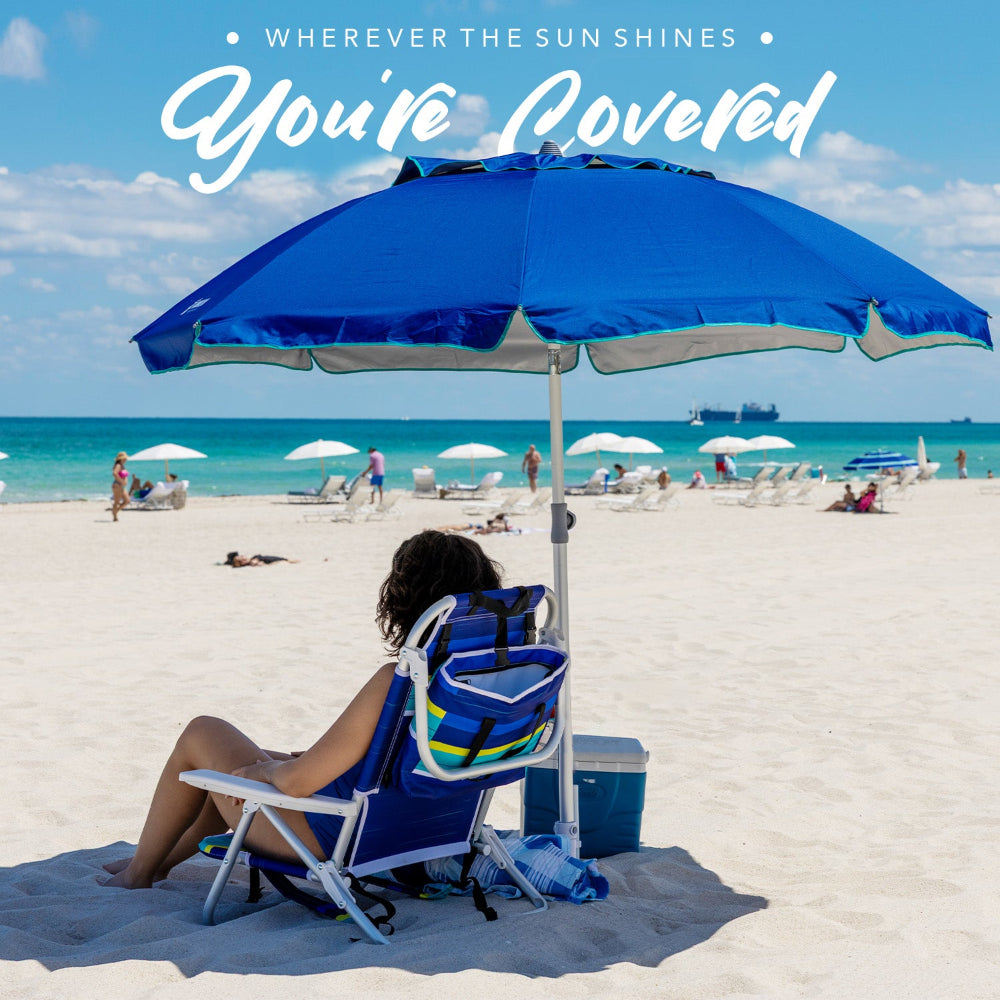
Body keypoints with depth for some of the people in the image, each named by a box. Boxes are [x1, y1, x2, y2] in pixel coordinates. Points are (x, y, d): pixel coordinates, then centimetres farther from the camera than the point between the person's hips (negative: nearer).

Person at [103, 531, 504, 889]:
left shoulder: (395, 682, -32)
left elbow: (298, 780, -26)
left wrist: (264, 769, -4)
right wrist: (323, 757, 12)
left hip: (332, 841, -8)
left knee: (202, 734, 14)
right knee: (250, 764, 30)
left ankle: (139, 872, 32)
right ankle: (162, 859, 49)